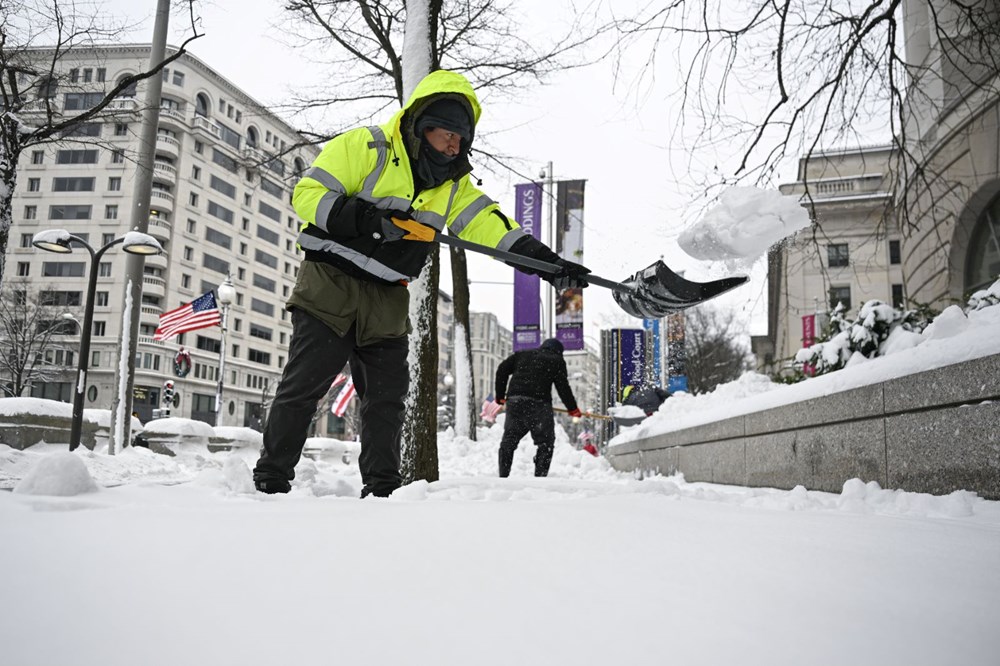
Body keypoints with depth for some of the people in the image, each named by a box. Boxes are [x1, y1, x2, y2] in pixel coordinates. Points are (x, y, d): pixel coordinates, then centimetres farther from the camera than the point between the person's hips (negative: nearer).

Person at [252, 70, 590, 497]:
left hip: (387, 300, 6)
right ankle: (270, 478, 6)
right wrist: (362, 220, -28)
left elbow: (491, 226, 1)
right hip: (330, 284, -5)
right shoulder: (365, 146, -9)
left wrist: (548, 262, -12)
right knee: (302, 386, -5)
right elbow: (308, 194, -12)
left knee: (387, 397, 6)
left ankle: (382, 487, 16)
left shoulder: (453, 183, 9)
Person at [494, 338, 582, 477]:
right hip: (538, 403, -4)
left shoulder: (522, 354, 23)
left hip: (514, 401, 4)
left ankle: (503, 475, 9)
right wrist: (573, 408, 15)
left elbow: (502, 369, 14)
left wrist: (500, 395, 18)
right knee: (545, 442, 7)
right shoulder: (557, 361, 12)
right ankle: (540, 475, 0)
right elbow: (563, 387, 6)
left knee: (508, 441, 11)